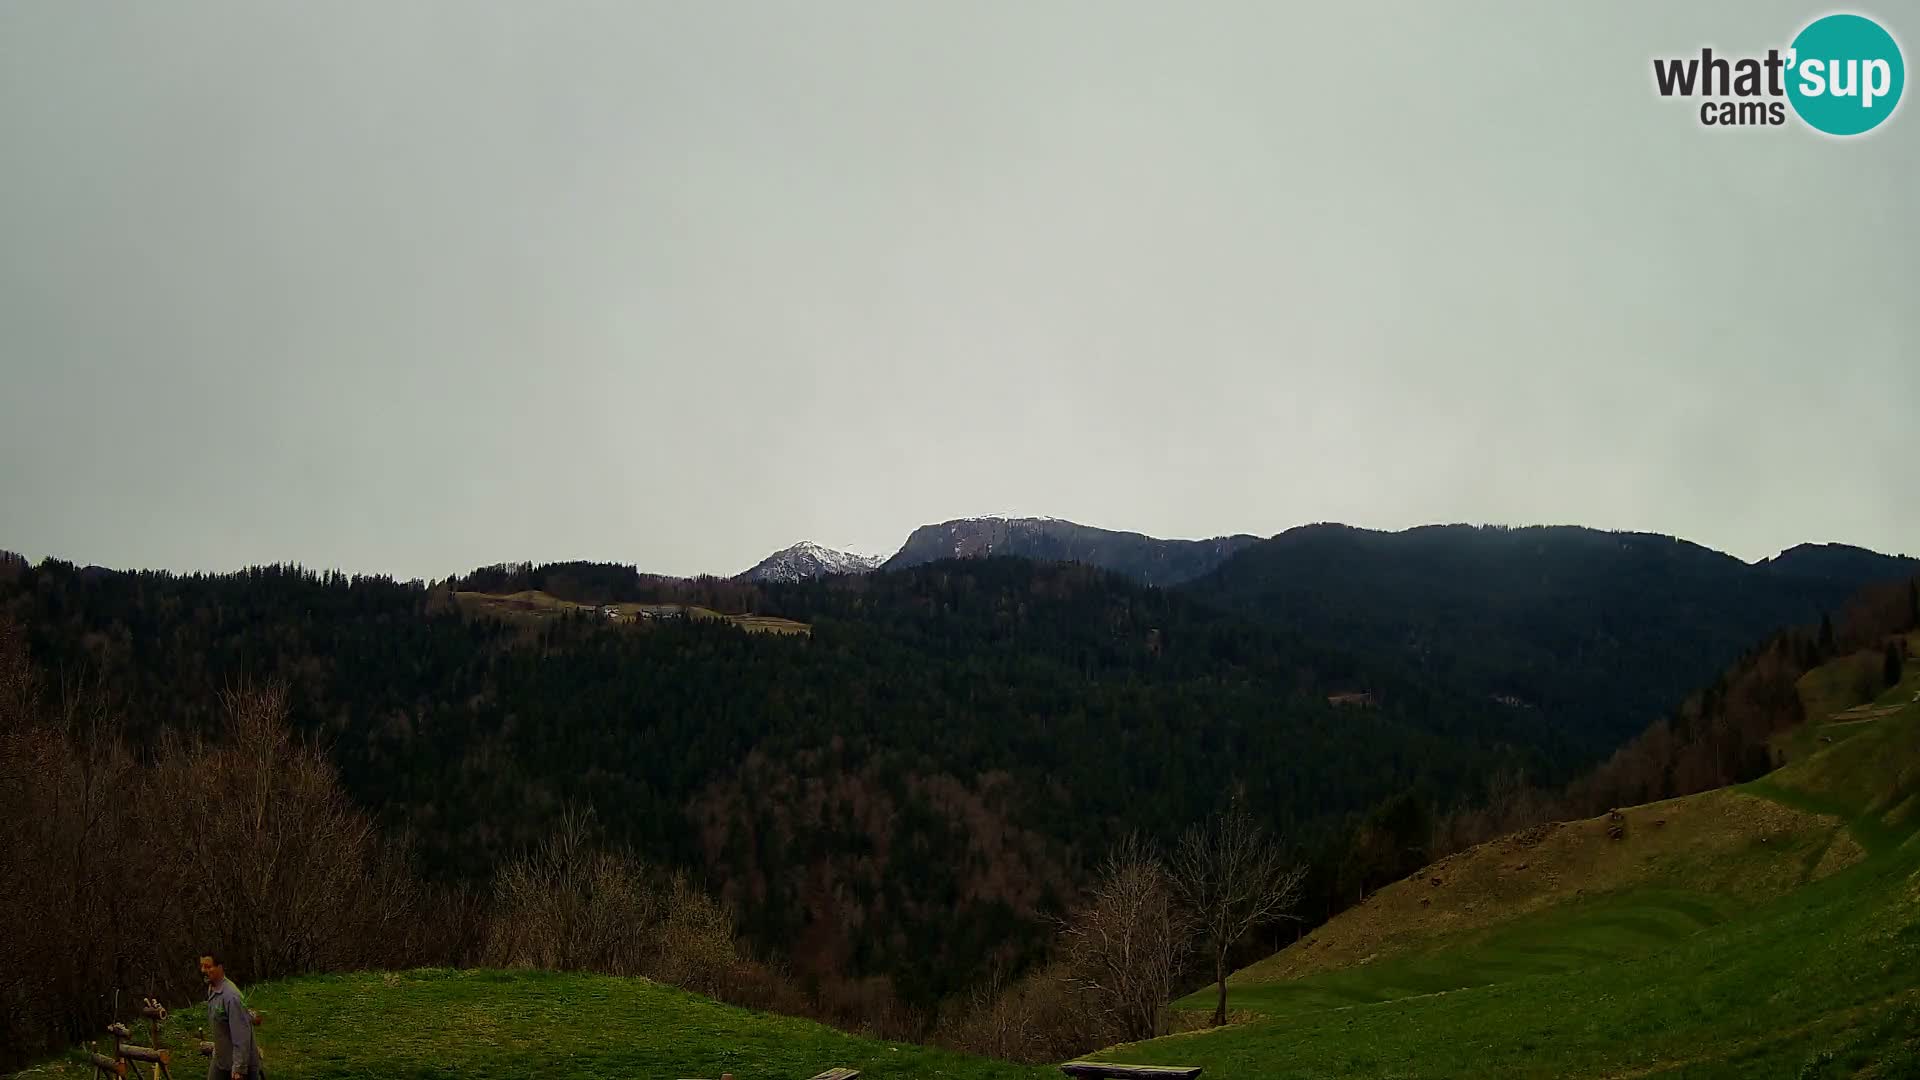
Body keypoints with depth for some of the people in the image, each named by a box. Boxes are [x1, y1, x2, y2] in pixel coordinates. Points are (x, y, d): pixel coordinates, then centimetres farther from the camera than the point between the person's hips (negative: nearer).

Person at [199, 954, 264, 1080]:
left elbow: (241, 1035, -27)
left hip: (239, 1060, -9)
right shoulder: (211, 990, 4)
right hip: (220, 1060, 9)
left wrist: (239, 1069, -27)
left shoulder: (231, 996, -26)